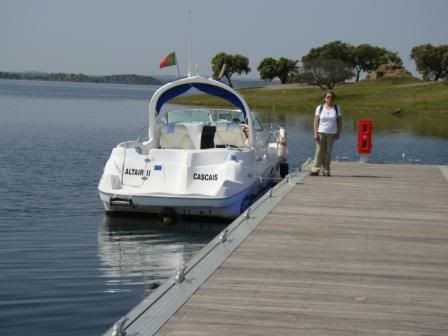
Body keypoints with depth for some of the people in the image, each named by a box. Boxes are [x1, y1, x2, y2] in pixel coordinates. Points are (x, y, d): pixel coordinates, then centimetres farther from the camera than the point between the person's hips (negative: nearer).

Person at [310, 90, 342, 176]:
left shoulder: (337, 108, 6)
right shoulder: (319, 108, 4)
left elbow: (339, 122, 8)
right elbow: (316, 121, 2)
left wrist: (338, 133, 1)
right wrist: (315, 133, -6)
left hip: (331, 133, 1)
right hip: (321, 132, -1)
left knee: (328, 152, 1)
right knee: (319, 151, -4)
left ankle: (326, 171, 6)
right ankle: (315, 169, -2)